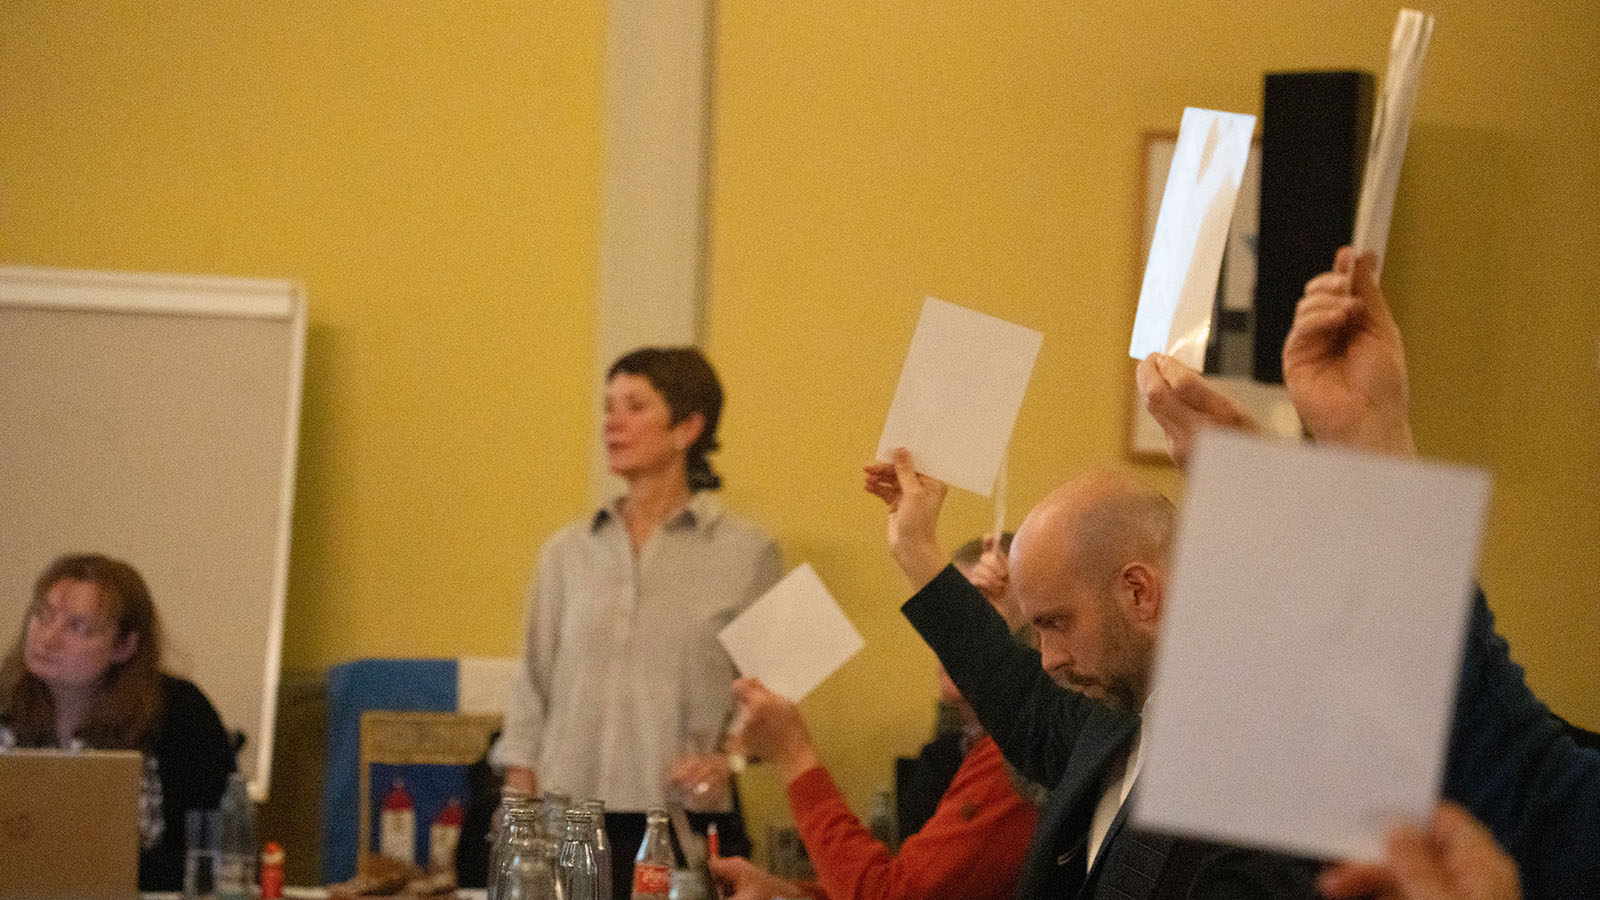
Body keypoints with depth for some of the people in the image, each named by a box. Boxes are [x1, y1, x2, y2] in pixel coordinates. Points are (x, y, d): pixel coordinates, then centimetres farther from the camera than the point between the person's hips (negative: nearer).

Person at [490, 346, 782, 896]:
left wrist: (727, 758, -16)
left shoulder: (745, 553, 3)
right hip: (568, 824, 3)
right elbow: (532, 691, 14)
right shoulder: (567, 552, 13)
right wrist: (521, 795, 3)